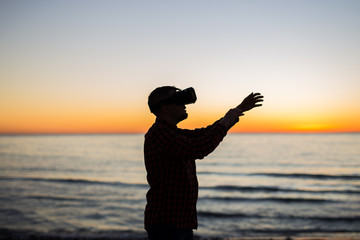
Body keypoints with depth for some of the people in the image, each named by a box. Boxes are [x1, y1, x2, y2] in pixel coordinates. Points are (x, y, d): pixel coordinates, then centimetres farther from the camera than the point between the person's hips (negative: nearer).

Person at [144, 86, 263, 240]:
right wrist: (226, 121, -13)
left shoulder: (173, 134, 15)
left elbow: (207, 134, 22)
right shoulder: (158, 133, -16)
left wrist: (241, 108, 20)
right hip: (164, 223, -10)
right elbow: (198, 150, -26)